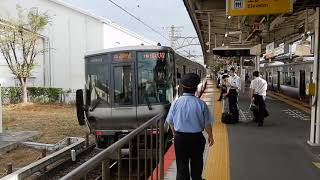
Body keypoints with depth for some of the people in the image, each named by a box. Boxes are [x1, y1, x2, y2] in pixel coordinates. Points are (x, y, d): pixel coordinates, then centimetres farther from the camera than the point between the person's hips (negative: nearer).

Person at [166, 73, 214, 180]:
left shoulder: (176, 102, -10)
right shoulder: (201, 104, -16)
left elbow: (170, 122, 2)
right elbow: (207, 123, -7)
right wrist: (210, 136, 11)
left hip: (180, 138, 1)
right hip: (196, 138, 0)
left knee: (181, 165, 12)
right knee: (196, 164, 22)